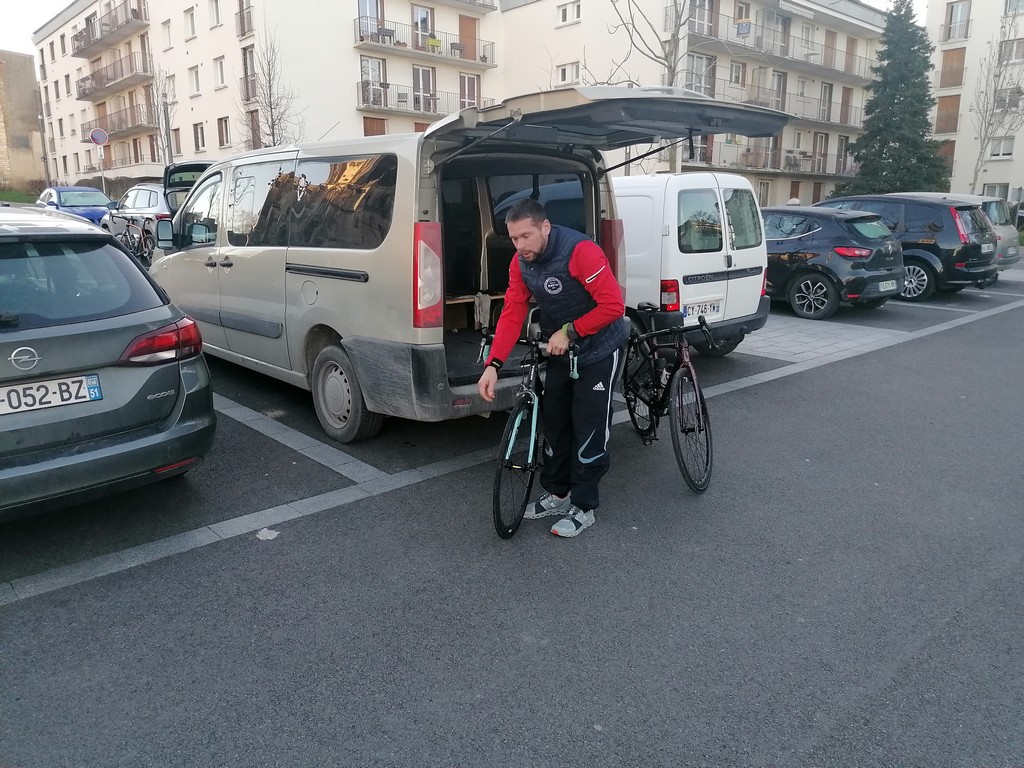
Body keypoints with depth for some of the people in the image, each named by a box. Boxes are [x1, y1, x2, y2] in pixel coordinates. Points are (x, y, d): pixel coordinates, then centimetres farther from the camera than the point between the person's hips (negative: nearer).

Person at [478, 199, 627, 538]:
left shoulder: (580, 251, -27)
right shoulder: (521, 262, -6)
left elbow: (614, 305, -28)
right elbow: (511, 315, -11)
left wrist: (569, 332, -23)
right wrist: (493, 365, -23)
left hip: (598, 350, -7)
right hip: (559, 350, 7)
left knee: (588, 429, -1)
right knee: (555, 422, 14)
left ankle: (583, 507, 13)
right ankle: (557, 493, 31)